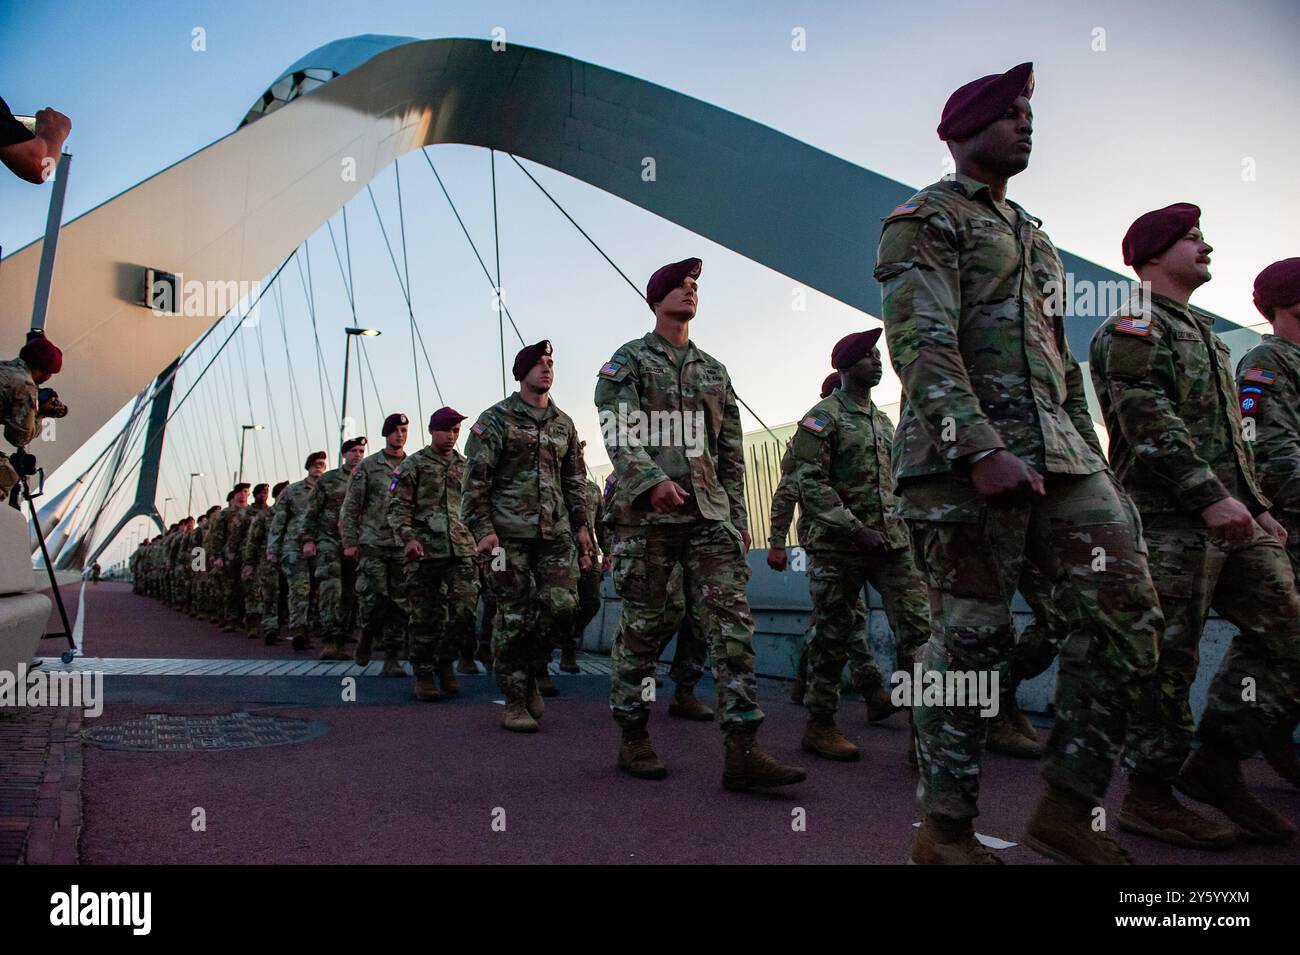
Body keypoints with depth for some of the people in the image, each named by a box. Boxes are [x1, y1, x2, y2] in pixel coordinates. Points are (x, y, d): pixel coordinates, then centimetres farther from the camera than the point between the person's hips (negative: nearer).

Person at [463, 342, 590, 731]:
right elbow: (475, 479, -5)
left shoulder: (563, 424, 16)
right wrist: (483, 529, -12)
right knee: (513, 616, -2)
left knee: (562, 604, -6)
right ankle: (515, 701, 9)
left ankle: (529, 670, 20)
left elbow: (575, 479, 20)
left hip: (555, 531, 5)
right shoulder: (496, 419, 1)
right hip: (509, 533, -4)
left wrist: (581, 525, 12)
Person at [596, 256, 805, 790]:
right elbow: (618, 432, -9)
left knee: (732, 623, -6)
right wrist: (654, 480, -25)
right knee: (643, 627, 2)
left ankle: (742, 751, -7)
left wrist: (738, 516, 15)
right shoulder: (628, 361, 7)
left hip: (710, 514, 4)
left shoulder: (714, 371, 22)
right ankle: (633, 740, 17)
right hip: (647, 511, -4)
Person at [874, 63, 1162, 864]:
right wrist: (982, 450, -24)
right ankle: (947, 830, 10)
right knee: (972, 641, -4)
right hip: (962, 458, -8)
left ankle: (1069, 809, 8)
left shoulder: (1036, 236, 28)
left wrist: (1092, 462, 19)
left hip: (1059, 453, 8)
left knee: (1132, 615, -3)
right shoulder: (923, 221, 2)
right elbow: (923, 342, -14)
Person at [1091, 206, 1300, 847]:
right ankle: (1149, 796, 6)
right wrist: (1210, 496, -23)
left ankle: (1215, 763, 14)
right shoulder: (1133, 326, -4)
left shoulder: (1201, 332, 27)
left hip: (1228, 518, 10)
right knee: (1168, 657, -5)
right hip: (1169, 516, -10)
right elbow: (1148, 419, -18)